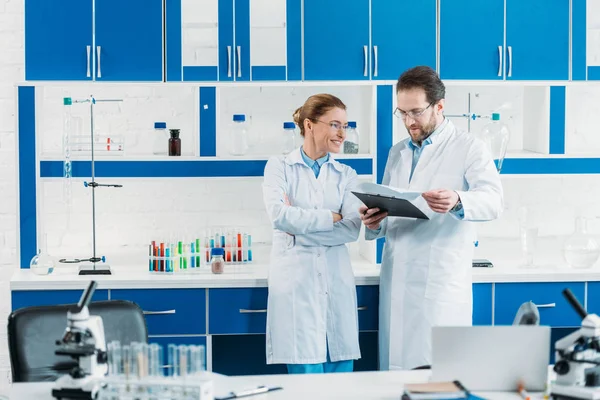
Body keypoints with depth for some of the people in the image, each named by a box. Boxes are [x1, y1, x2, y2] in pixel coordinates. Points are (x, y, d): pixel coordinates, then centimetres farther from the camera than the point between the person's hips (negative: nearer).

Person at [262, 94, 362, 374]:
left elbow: (353, 229, -2)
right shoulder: (280, 167, 4)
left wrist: (299, 229, -10)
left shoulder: (346, 175, 12)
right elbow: (279, 215, -13)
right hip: (295, 281, -3)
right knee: (307, 375, -5)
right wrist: (331, 217, -6)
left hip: (336, 283, 3)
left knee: (341, 375, 3)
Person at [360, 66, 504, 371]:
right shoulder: (396, 153, 20)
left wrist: (457, 201, -35)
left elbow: (493, 199, -13)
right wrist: (374, 222, -1)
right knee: (395, 369, 4)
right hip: (396, 283, 6)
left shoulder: (468, 148, 1)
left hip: (440, 285, -5)